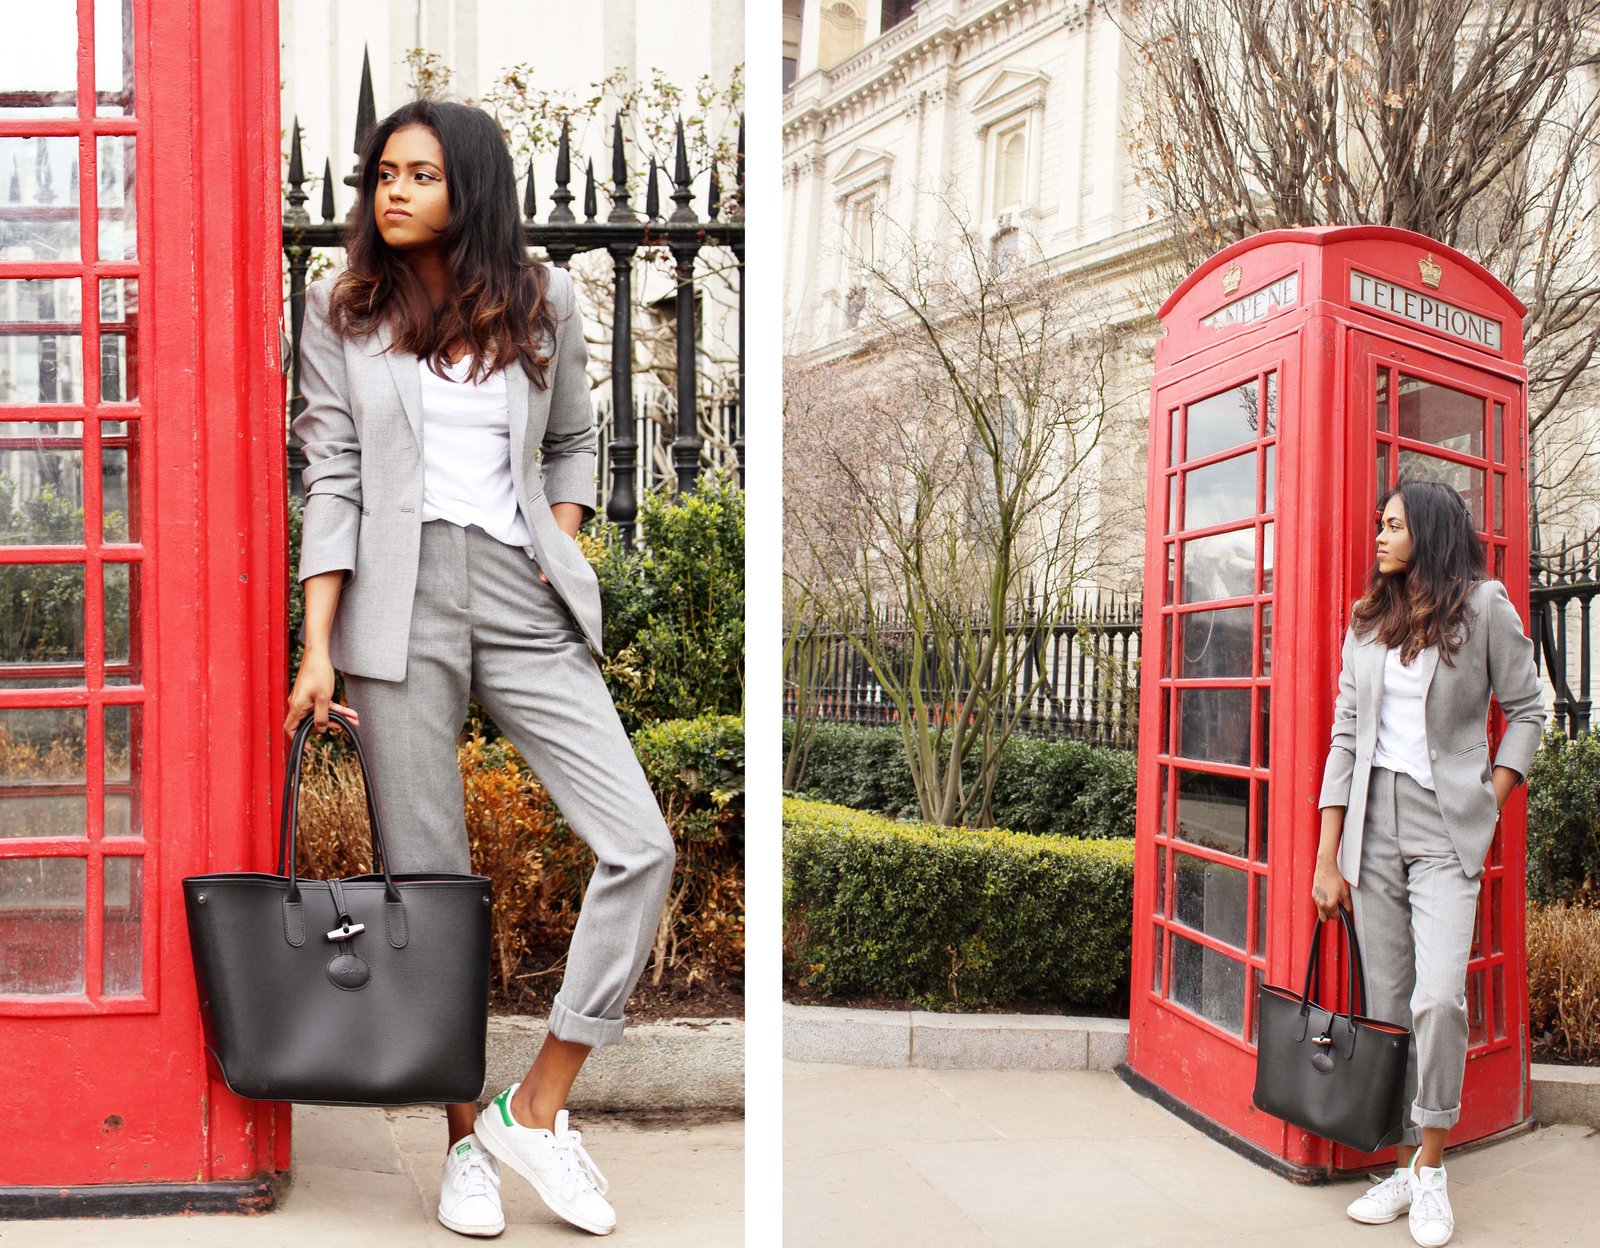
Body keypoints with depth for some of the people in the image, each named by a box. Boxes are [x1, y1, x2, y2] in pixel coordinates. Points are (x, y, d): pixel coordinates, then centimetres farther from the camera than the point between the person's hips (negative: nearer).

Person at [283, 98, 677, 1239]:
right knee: (428, 878, 1)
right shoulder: (343, 311, 8)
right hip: (399, 599, -1)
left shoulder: (544, 300, 11)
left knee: (643, 848, -10)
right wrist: (317, 648, -3)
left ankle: (538, 1108, 4)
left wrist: (563, 541, 4)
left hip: (522, 594, 2)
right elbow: (333, 480, 4)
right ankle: (468, 1140, 17)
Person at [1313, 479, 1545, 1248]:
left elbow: (1527, 710, 7)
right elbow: (1346, 736, 9)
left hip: (1446, 825, -4)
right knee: (1387, 1005, 6)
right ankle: (1405, 1165, 16)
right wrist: (1327, 859, 5)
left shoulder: (1483, 606, 0)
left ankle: (1431, 1169, 1)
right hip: (1372, 820, 4)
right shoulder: (1367, 621, 11)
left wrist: (1490, 805, -3)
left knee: (1439, 998, -16)